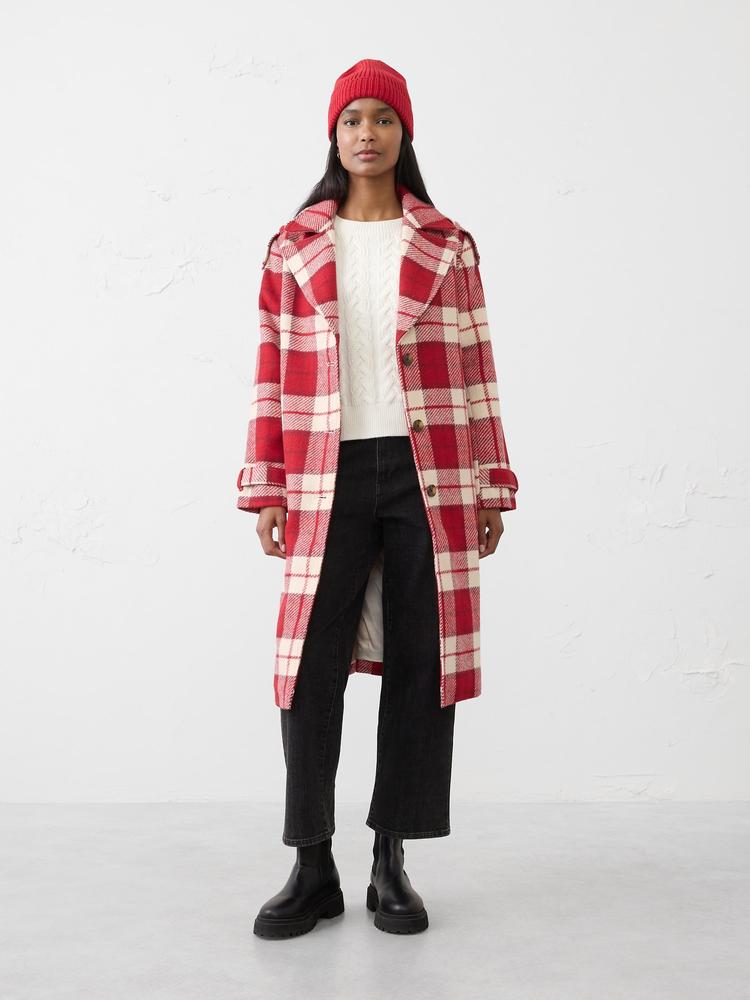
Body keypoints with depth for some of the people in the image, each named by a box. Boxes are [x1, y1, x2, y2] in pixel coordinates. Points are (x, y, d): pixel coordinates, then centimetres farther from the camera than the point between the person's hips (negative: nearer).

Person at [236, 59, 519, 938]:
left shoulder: (448, 247, 9)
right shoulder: (293, 248, 9)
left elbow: (476, 372, 8)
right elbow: (272, 375, 7)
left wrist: (490, 489, 4)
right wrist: (265, 491, 2)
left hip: (429, 477, 1)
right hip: (328, 482, 0)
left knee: (418, 663, 2)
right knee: (310, 665, -3)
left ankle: (391, 864, 16)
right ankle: (312, 869, 12)